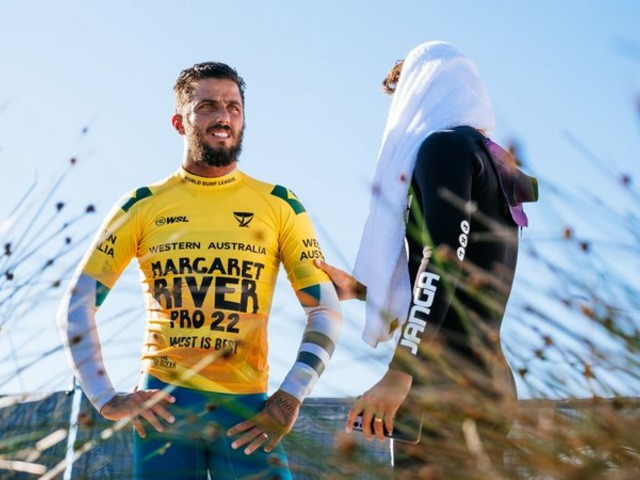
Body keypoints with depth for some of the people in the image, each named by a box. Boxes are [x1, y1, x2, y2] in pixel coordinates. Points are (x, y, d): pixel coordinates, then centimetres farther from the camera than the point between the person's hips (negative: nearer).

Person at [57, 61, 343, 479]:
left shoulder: (279, 206, 6)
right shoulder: (143, 206, 6)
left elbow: (326, 311, 6)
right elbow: (76, 307, 6)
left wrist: (290, 398, -6)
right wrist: (106, 399, -3)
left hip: (247, 407, 0)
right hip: (163, 404, 0)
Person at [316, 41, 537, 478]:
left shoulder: (444, 145, -4)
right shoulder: (491, 159, 23)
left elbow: (444, 261, -17)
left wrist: (399, 374, -22)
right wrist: (361, 290, 28)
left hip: (449, 385, -9)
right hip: (487, 381, 9)